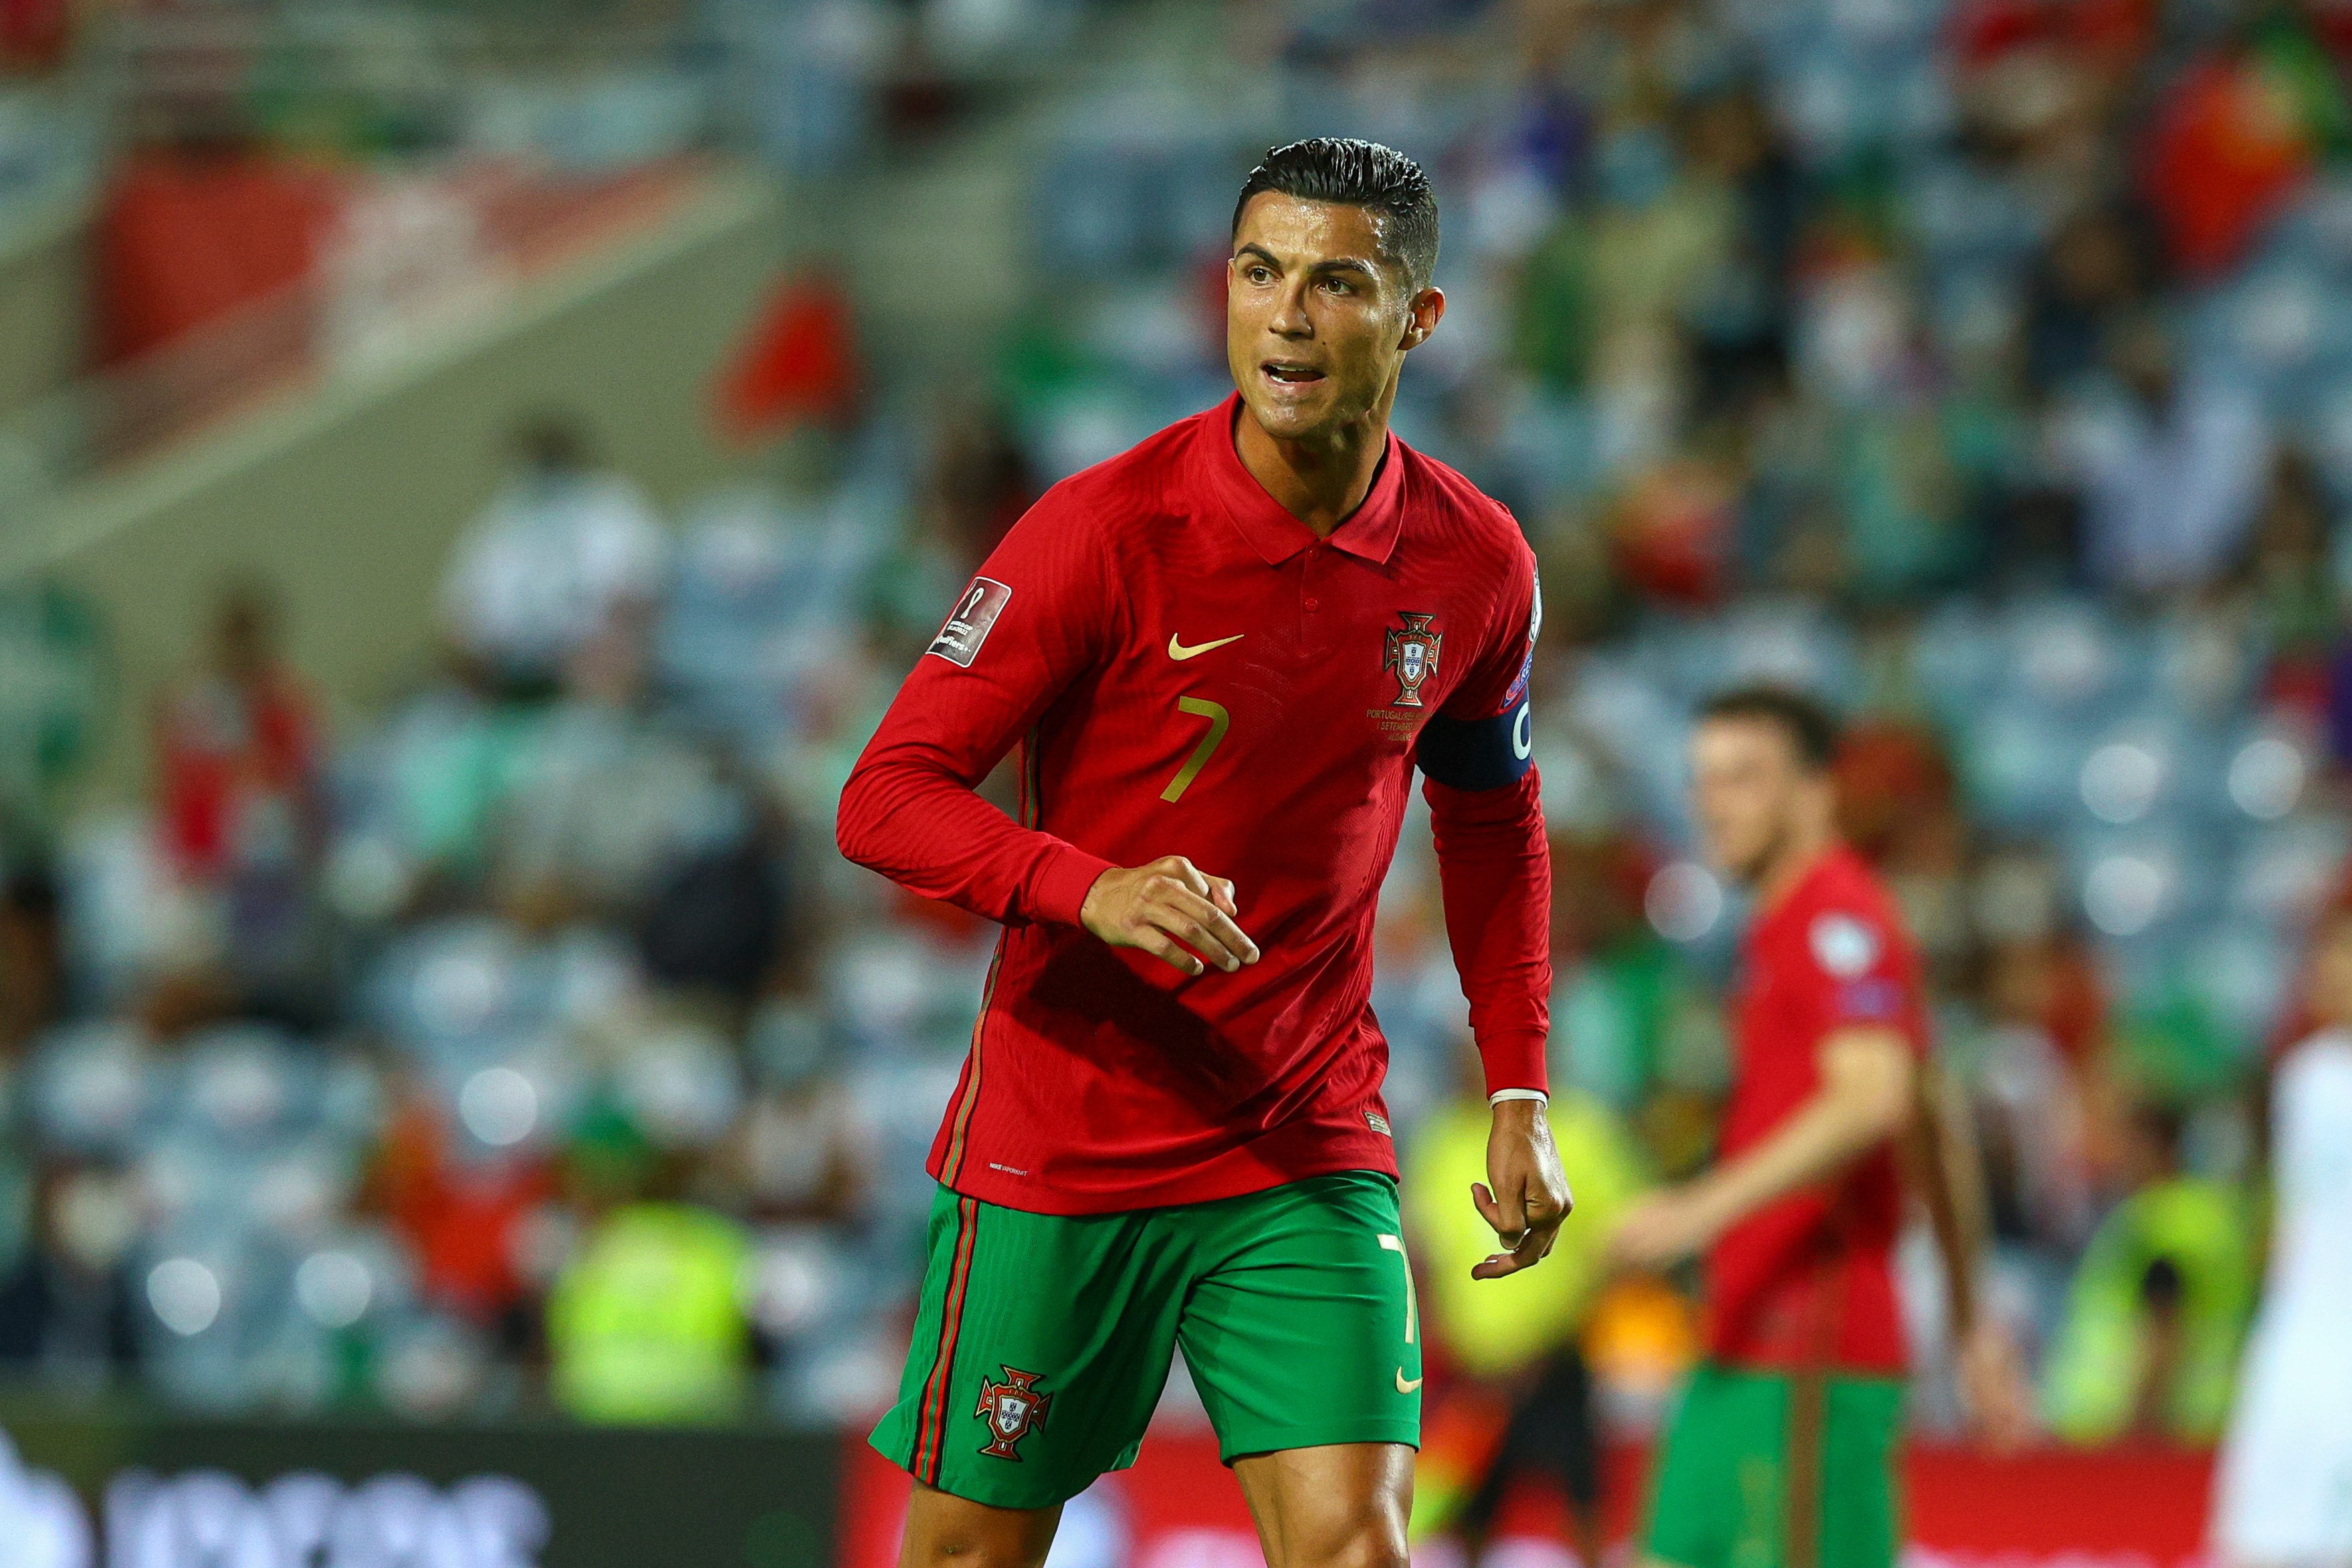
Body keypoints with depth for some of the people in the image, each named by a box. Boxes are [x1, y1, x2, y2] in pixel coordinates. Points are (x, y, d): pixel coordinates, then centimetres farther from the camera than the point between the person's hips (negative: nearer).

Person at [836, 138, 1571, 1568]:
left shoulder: (1476, 565, -1)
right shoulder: (1105, 530, -13)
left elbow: (1494, 819, 18)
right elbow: (887, 799, -14)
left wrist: (1519, 1096, 11)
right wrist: (1095, 890, -31)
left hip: (1309, 1153, 2)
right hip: (1059, 1142, -2)